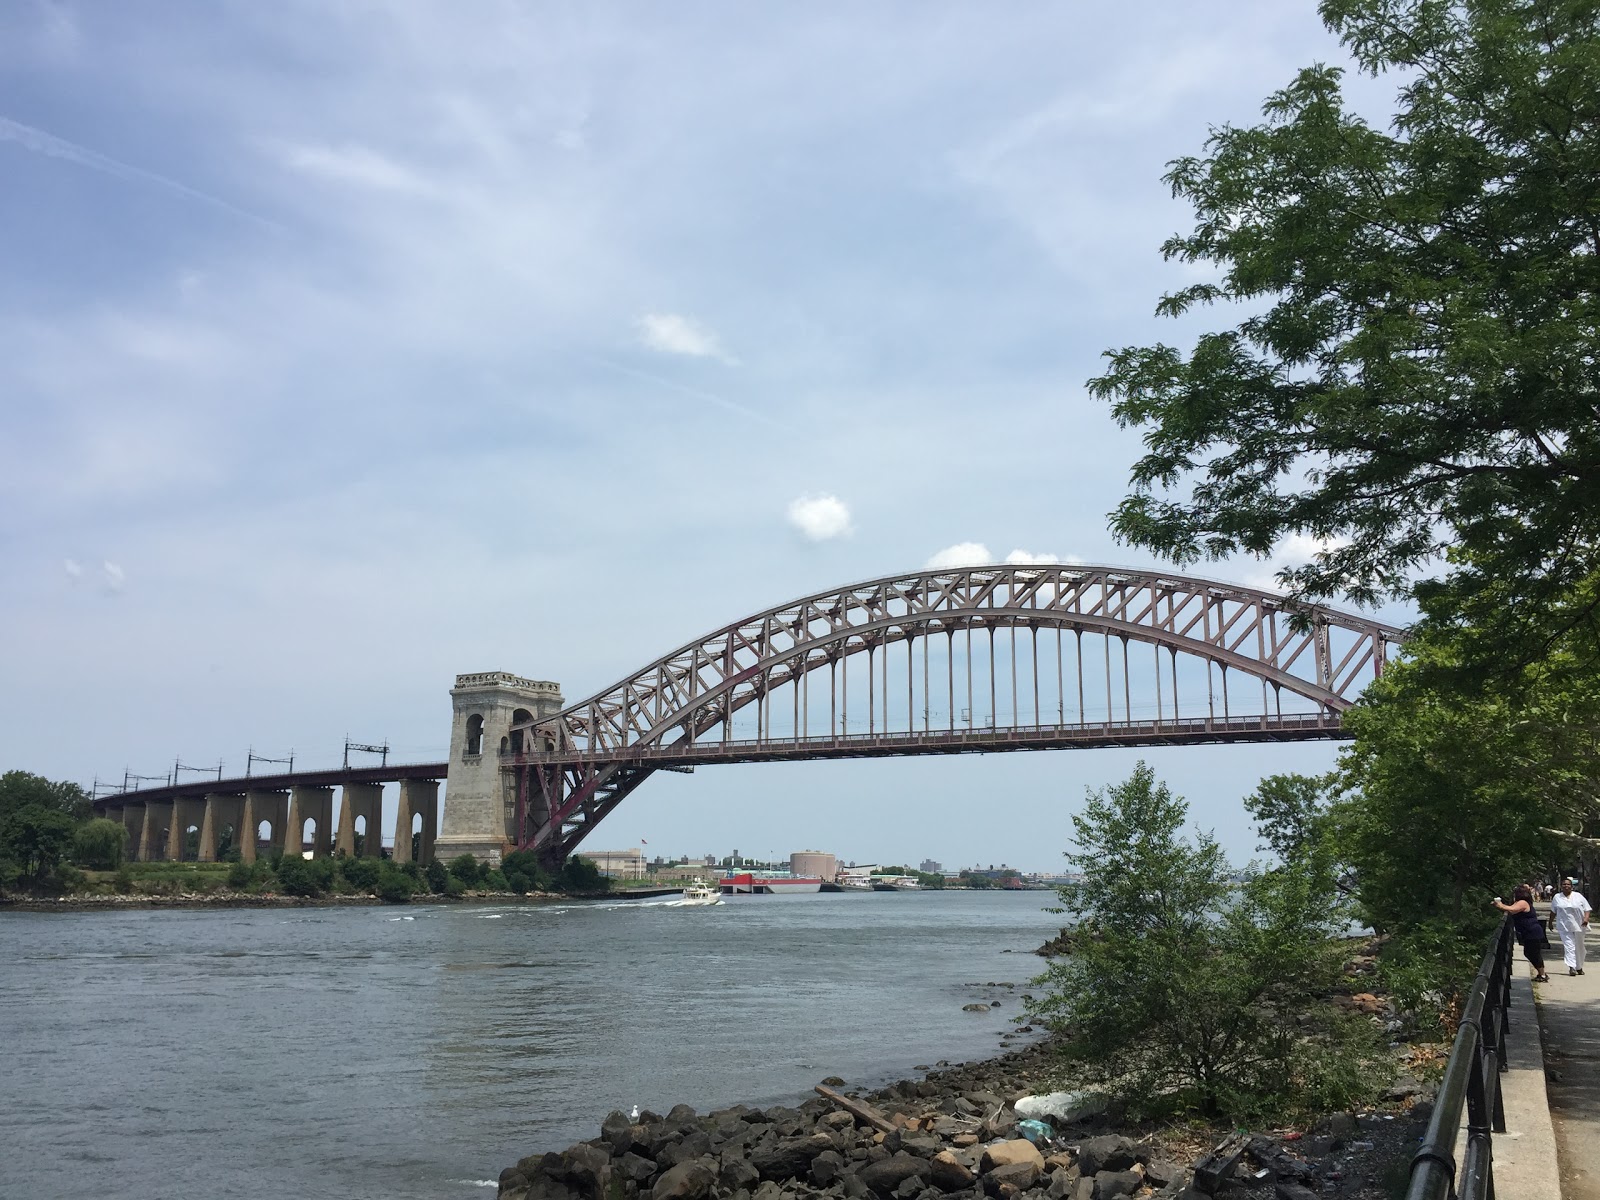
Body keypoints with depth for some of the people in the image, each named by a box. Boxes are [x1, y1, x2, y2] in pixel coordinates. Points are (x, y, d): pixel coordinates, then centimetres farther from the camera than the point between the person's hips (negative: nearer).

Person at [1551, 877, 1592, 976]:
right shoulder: (1557, 897, 7)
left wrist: (1586, 918, -14)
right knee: (1569, 946, -13)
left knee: (1579, 947, 10)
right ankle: (1571, 967, -21)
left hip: (1578, 926, 1)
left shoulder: (1578, 896, 4)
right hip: (1564, 927, -1)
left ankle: (1579, 967, 25)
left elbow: (1587, 909, 2)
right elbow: (1553, 911, 15)